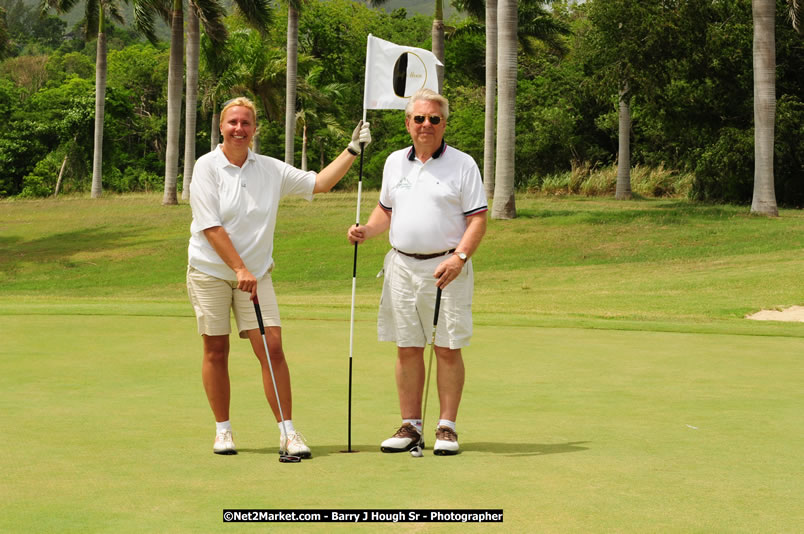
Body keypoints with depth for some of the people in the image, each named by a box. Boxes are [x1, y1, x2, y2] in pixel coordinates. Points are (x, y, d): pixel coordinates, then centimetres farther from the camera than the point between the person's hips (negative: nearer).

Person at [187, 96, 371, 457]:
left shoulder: (271, 170, 5)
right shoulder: (207, 167, -6)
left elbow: (319, 183, 13)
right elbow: (211, 227, -12)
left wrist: (353, 150, 7)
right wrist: (240, 269, -17)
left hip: (256, 273, 2)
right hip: (210, 272, -2)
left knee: (272, 347, -7)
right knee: (216, 351, 3)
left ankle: (287, 431, -2)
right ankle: (223, 430, 16)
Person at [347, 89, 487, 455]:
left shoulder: (462, 164, -1)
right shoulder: (394, 163, 13)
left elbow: (478, 219, -5)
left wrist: (459, 257, -19)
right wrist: (366, 230, 4)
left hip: (446, 268, -4)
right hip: (402, 267, 4)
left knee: (448, 350, -2)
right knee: (407, 350, 6)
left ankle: (447, 427, 6)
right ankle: (410, 426, 13)